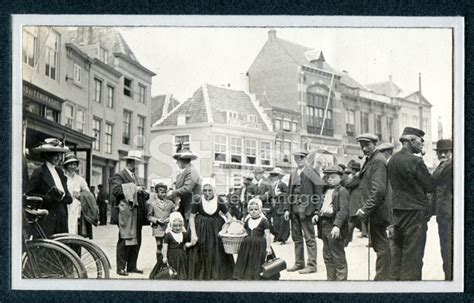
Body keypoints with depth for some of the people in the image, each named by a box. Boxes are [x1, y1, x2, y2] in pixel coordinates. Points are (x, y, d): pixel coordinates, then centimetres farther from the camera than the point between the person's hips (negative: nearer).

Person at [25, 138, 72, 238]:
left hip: (61, 217, 7)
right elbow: (29, 195, -11)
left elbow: (68, 197, 18)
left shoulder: (59, 172, 16)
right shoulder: (39, 172, -5)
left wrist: (61, 196, -5)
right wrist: (50, 198, -19)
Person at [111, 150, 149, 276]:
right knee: (124, 240, -6)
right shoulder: (119, 175, -4)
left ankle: (132, 266, 17)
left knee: (136, 240, 9)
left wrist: (143, 193, 3)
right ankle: (121, 267, 0)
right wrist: (133, 189, -17)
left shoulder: (136, 176, 22)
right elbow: (115, 190, -19)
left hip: (137, 213, 8)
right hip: (126, 213, -8)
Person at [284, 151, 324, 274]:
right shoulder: (293, 174, 14)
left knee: (309, 238, -2)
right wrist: (287, 208, 10)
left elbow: (319, 192, -8)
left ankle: (312, 265, 4)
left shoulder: (311, 173, -5)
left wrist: (316, 210, -14)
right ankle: (299, 263, 22)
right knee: (296, 238, 12)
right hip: (294, 210, 7)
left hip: (306, 210, -7)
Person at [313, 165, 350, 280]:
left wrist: (337, 225, -30)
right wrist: (318, 215, 5)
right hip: (325, 226, 9)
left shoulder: (342, 191, -10)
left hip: (334, 229, -9)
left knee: (338, 258, -2)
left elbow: (343, 210, -20)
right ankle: (331, 279, 27)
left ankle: (341, 279, 5)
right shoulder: (328, 191, 18)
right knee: (327, 257, 16)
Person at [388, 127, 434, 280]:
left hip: (397, 210, 8)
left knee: (398, 250, 17)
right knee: (413, 254, -2)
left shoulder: (392, 160, 7)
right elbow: (430, 187, -12)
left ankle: (396, 277, 24)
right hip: (415, 210, -8)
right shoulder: (415, 161, -17)